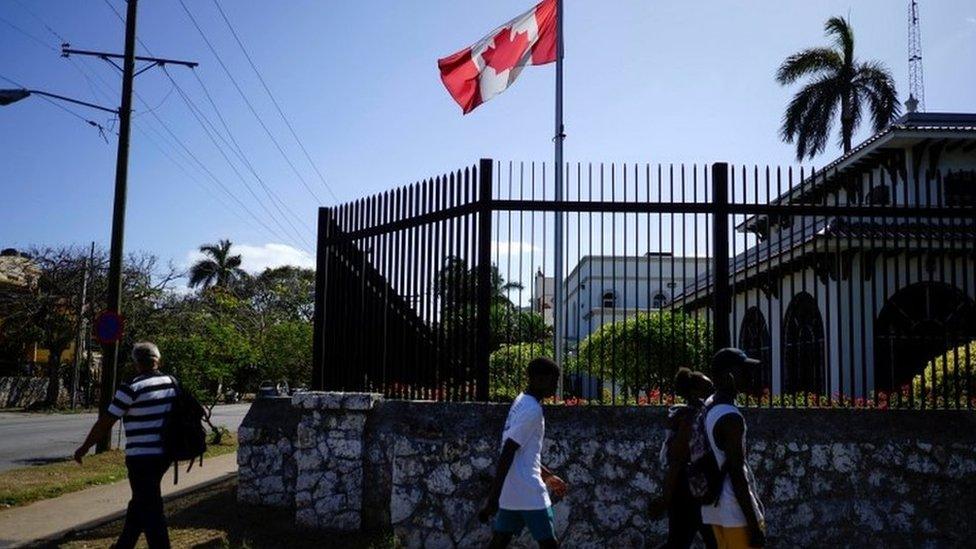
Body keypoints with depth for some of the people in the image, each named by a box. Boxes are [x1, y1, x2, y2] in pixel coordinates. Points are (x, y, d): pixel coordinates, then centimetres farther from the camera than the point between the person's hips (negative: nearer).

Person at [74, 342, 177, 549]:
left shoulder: (132, 388, -13)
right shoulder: (172, 382, 5)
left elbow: (105, 422, -8)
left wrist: (84, 448, 4)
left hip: (142, 457, -7)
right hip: (164, 454, 7)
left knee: (150, 511, -1)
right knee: (140, 502, 22)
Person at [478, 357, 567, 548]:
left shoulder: (521, 402, 13)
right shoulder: (532, 410, -17)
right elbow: (507, 452, -23)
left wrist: (548, 476, 29)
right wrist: (494, 495, -24)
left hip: (510, 492, 9)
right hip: (529, 493, -9)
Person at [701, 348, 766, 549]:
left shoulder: (708, 408, 9)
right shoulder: (731, 418, -21)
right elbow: (737, 474, -22)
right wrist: (754, 524, -19)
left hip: (715, 506, 9)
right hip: (736, 510, -9)